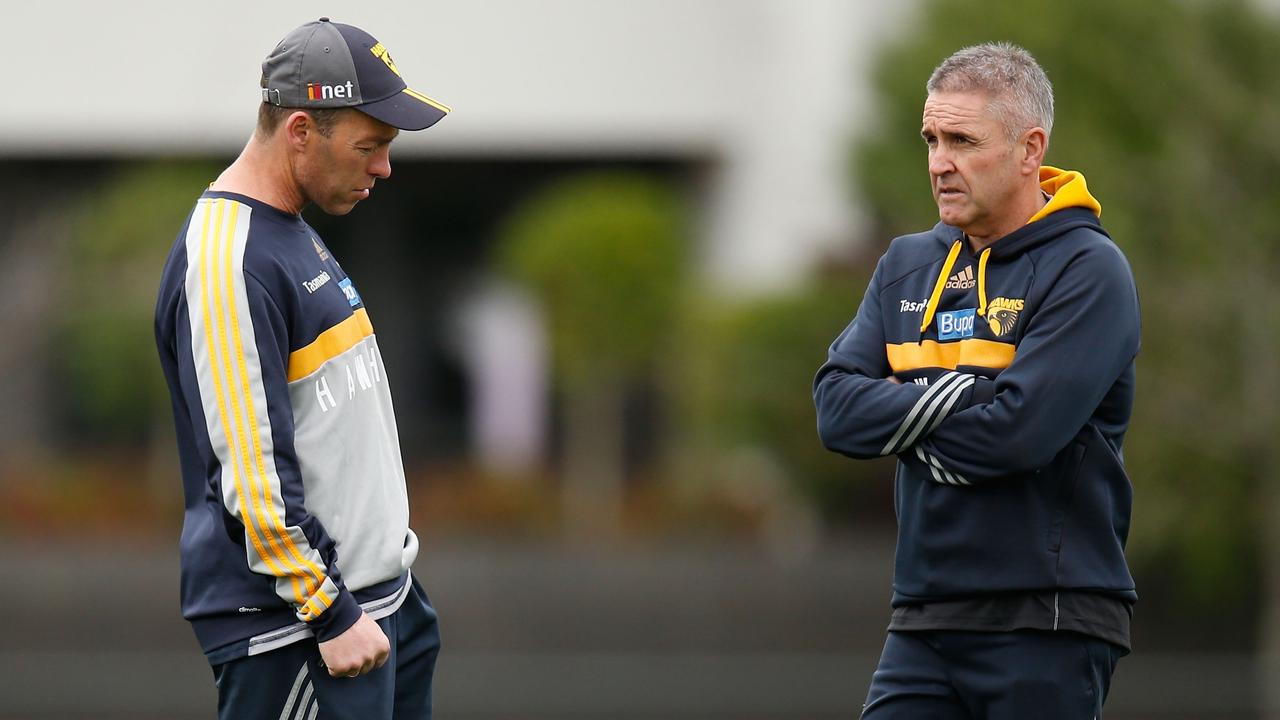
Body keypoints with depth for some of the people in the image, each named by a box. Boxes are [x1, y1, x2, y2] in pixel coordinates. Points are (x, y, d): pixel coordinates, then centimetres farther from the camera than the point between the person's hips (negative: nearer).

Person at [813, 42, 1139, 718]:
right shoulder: (907, 265, 15)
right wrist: (964, 397, -12)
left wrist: (899, 421, -4)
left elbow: (1020, 432, -18)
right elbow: (837, 409, 2)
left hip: (1047, 624, -5)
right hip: (924, 623, 5)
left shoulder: (1088, 270, -6)